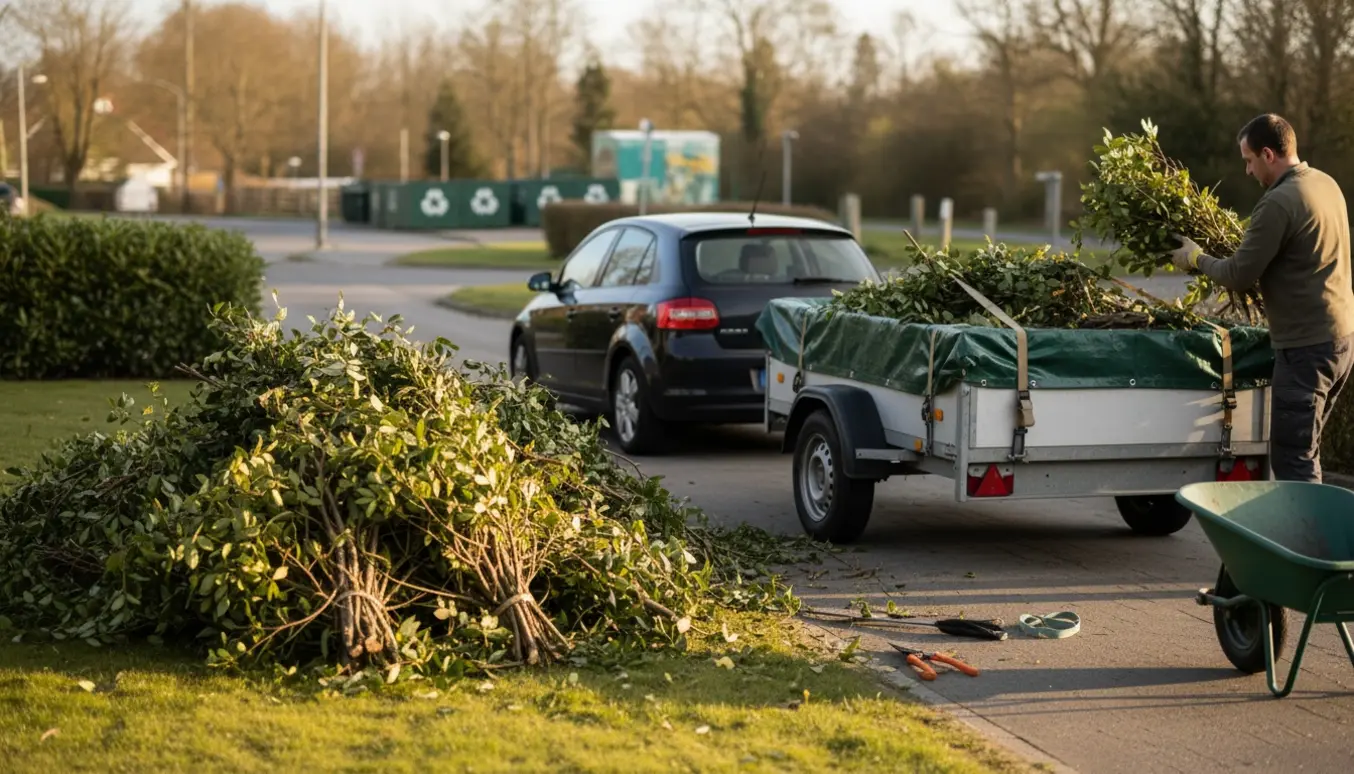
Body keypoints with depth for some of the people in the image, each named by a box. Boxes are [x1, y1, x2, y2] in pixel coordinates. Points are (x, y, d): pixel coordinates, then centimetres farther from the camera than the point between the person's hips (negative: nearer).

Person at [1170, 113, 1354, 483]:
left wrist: (1196, 259, 2)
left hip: (1306, 345, -9)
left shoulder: (1278, 202, -18)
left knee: (1292, 461, -6)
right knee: (1304, 452, 16)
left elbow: (1238, 276, -15)